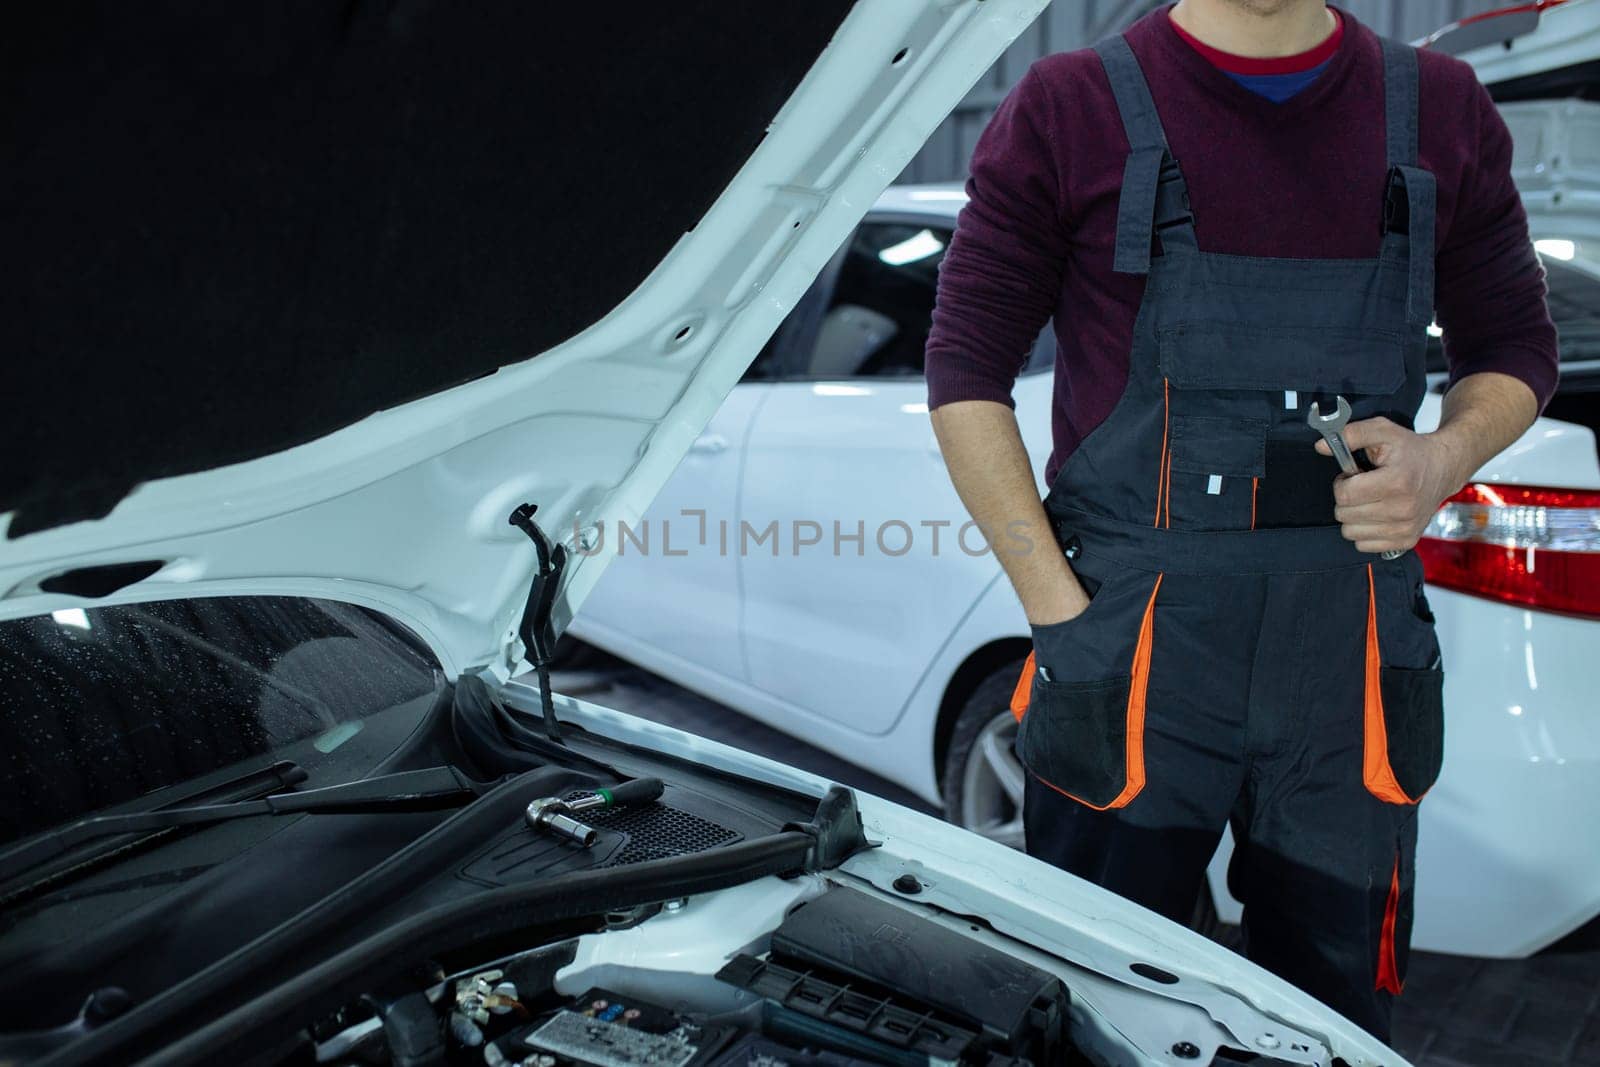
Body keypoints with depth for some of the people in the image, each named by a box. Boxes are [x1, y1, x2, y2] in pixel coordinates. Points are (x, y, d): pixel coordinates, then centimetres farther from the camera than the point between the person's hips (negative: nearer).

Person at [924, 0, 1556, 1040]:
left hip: (1352, 675, 4)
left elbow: (1518, 348, 19)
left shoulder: (1441, 110, 10)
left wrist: (1442, 463, -4)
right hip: (1132, 674, -3)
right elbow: (966, 370, -1)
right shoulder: (1071, 108, -1)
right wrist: (1061, 610, -8)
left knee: (1338, 1019, 17)